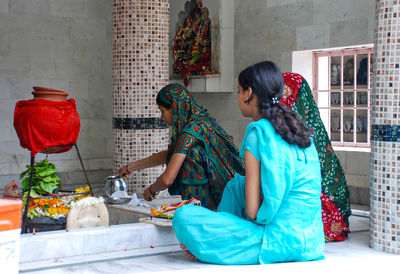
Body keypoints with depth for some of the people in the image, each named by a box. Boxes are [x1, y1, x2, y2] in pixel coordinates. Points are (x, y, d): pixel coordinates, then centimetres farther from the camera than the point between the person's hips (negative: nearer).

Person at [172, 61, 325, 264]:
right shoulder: (300, 129, 11)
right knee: (236, 183, 27)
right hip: (312, 240, 9)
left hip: (281, 241, -9)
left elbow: (253, 210, -13)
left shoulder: (259, 134, -13)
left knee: (184, 217, -12)